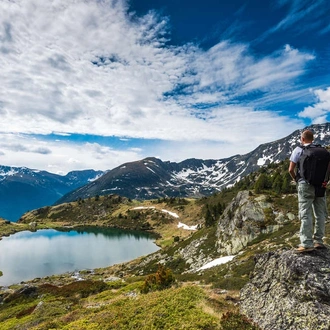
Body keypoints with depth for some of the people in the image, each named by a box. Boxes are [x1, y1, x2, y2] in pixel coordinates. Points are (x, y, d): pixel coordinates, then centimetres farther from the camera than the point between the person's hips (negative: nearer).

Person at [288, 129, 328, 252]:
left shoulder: (298, 150, -2)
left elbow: (291, 170, -6)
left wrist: (296, 180, 9)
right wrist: (324, 180, 4)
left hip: (305, 185, -4)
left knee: (306, 214, -3)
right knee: (321, 214, 12)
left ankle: (307, 243, -5)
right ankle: (318, 241, 16)